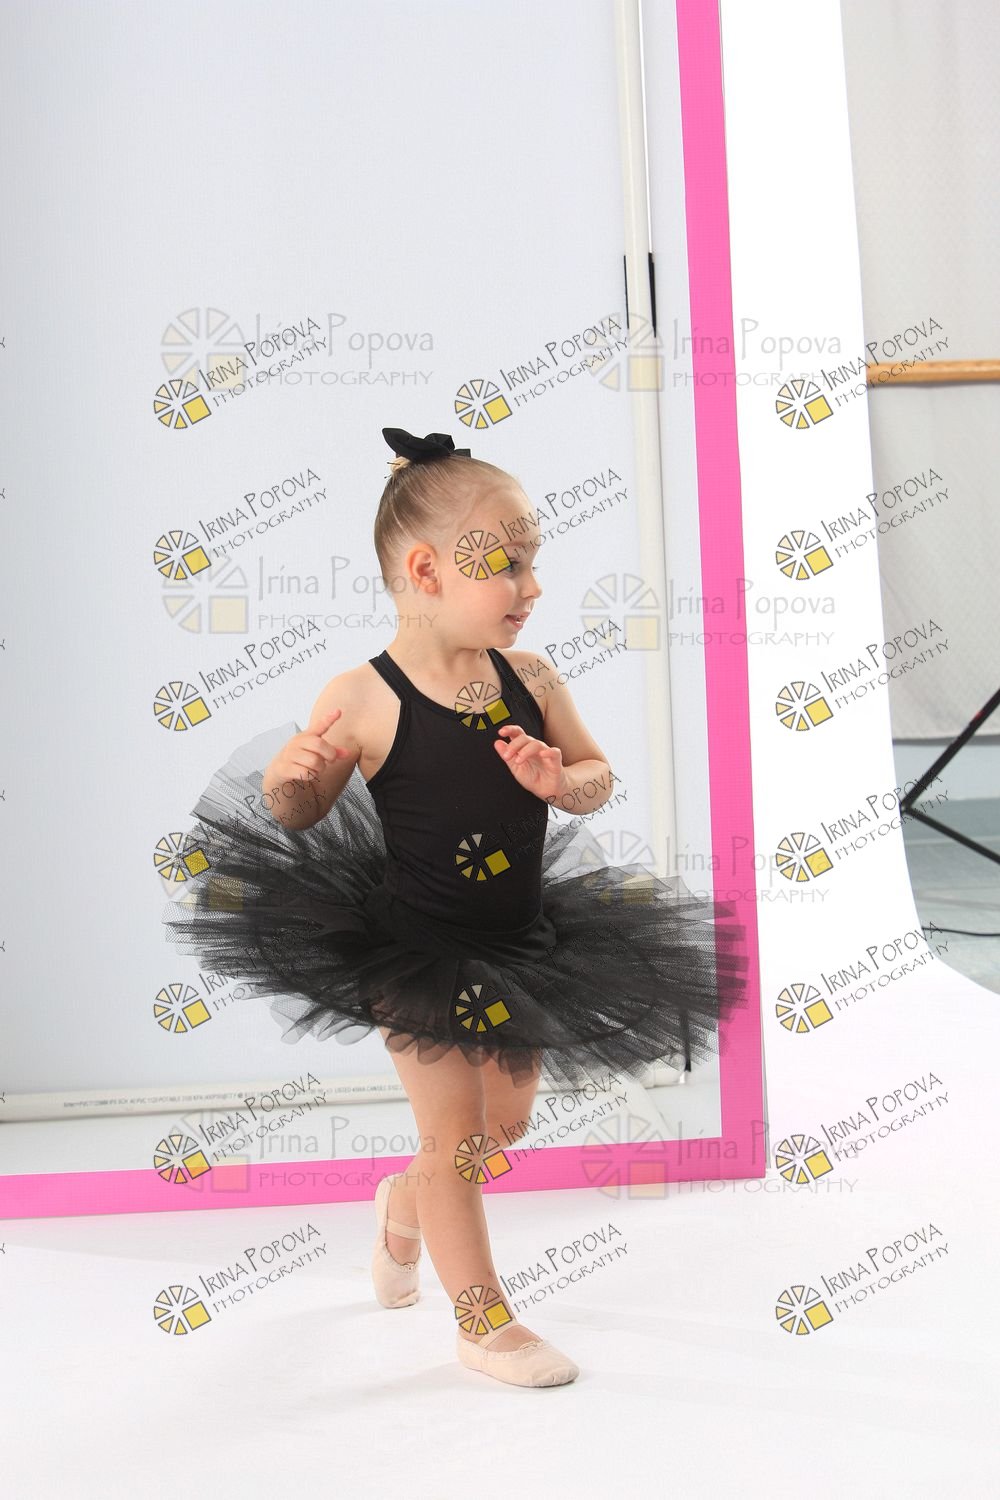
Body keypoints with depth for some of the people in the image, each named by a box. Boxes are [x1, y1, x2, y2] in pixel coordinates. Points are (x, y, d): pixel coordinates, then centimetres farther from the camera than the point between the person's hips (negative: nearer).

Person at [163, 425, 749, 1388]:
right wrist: (287, 775, -27)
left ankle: (406, 1201, 51)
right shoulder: (363, 700, -18)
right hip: (416, 955, -5)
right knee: (455, 1132, 6)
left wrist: (560, 781, -15)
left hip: (523, 945, 6)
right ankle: (483, 1322, 27)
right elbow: (300, 815, -6)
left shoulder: (531, 681, -6)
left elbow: (597, 776, 7)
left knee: (505, 1124, 20)